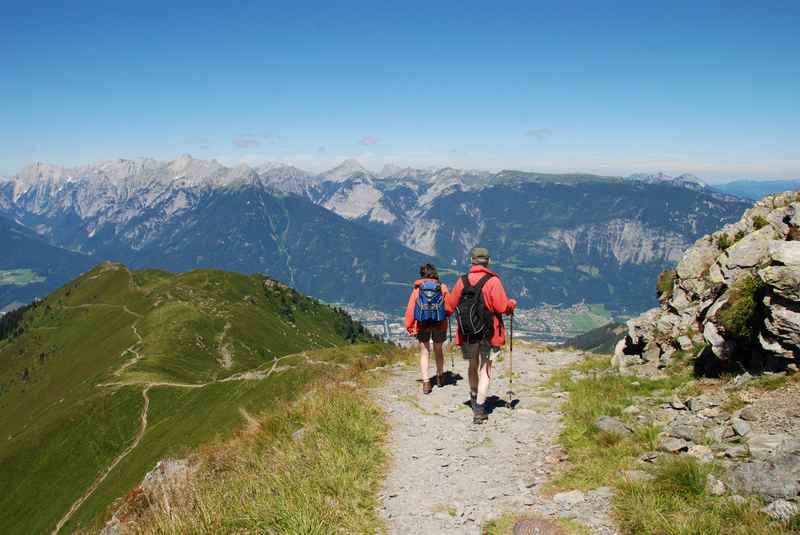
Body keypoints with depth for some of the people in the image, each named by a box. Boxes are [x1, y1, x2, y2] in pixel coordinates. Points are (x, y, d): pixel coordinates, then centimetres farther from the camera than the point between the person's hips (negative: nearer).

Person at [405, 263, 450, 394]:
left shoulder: (417, 288, 1)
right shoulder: (442, 287, 1)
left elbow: (410, 308, -4)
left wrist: (409, 327, -2)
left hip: (422, 324, -1)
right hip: (439, 324, 1)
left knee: (424, 353, 8)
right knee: (438, 350, 20)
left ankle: (426, 382, -3)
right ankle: (440, 377, 37)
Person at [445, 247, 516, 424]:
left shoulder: (462, 281, -2)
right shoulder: (493, 281, -11)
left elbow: (449, 306, 3)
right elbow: (502, 307, -17)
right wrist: (512, 304, 5)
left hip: (467, 333, 3)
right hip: (488, 333, -3)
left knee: (473, 366, 22)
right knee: (485, 369, 4)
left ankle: (474, 398, 39)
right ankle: (479, 409, -2)